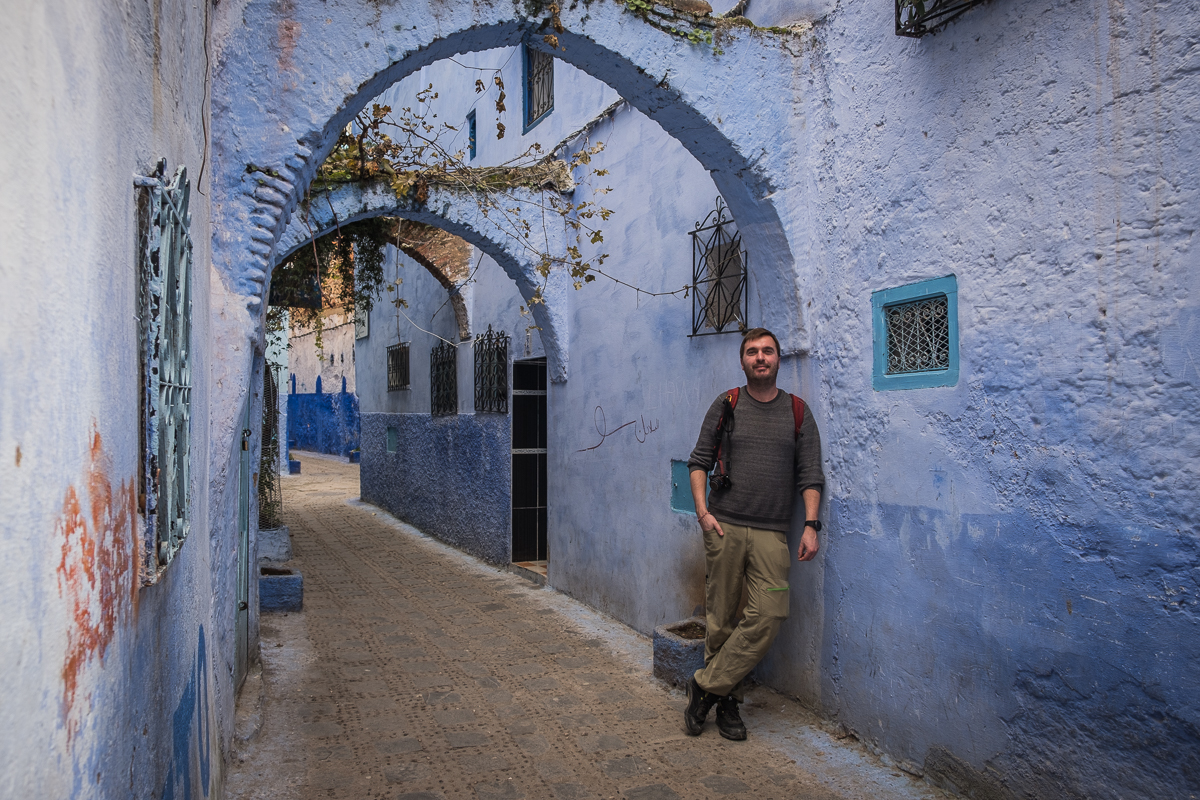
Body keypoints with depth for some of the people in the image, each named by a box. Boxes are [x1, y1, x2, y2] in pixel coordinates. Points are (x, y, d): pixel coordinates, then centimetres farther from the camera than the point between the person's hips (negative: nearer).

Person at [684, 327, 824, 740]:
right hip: (724, 525, 0)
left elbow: (810, 475, 7)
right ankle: (726, 700, 17)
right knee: (721, 619, 2)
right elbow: (699, 461, 8)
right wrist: (702, 511, -4)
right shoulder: (726, 406, 8)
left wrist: (810, 525, -5)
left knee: (768, 615, -10)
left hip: (771, 532, 1)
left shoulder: (798, 412, 9)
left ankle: (706, 686, 2)